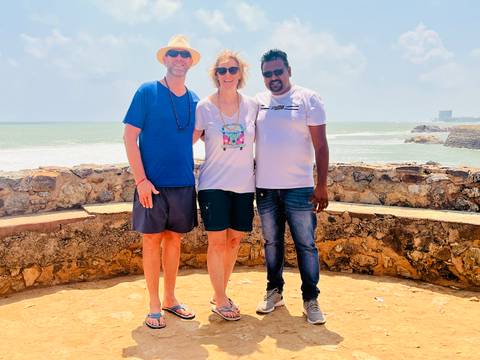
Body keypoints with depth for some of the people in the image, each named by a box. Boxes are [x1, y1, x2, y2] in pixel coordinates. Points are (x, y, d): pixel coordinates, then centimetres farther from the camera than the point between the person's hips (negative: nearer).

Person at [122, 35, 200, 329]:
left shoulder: (194, 101, 9)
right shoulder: (147, 92, -4)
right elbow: (130, 136, -8)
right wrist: (141, 179, -14)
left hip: (184, 183, 4)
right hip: (153, 183, -4)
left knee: (174, 238, 12)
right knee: (152, 239, 3)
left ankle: (170, 298, 27)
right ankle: (155, 305, 15)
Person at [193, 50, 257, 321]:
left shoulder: (252, 106, 3)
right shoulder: (204, 107, -4)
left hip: (244, 184, 3)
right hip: (214, 184, -3)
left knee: (234, 240, 10)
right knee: (217, 242, -2)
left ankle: (221, 293, 27)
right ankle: (220, 301, 13)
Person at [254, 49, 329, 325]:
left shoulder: (308, 99, -1)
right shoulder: (257, 102, 9)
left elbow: (320, 145, -4)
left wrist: (322, 186, -10)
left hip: (299, 187, -3)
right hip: (265, 188, 4)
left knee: (306, 245, 1)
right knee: (272, 243, 13)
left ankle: (311, 299, 12)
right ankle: (274, 291, 27)